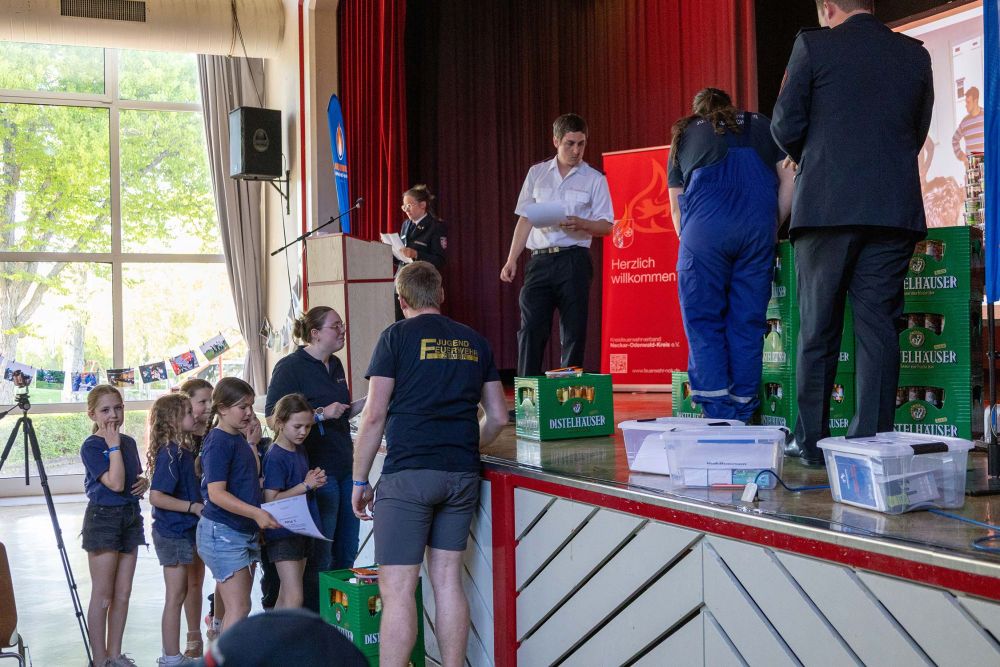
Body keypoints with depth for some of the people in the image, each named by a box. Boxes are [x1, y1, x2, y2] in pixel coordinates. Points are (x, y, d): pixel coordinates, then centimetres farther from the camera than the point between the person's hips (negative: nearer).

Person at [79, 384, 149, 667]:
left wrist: (144, 482, 0)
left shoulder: (129, 442, 9)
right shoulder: (91, 446, -12)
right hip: (103, 519, -7)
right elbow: (116, 483, -22)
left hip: (131, 517, 7)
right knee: (103, 595, -1)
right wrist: (113, 445, -18)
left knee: (123, 593, 10)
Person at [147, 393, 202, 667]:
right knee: (175, 596, 0)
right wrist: (194, 506, -22)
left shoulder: (184, 449, 7)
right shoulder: (170, 453, -20)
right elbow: (156, 497, -24)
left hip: (183, 530, 9)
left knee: (179, 593, 16)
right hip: (173, 533, -9)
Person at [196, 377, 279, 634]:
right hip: (222, 532, -9)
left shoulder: (239, 439, 14)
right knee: (239, 608, -13)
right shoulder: (218, 442, -14)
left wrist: (252, 442, 12)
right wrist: (256, 513, -31)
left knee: (236, 607, 12)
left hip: (246, 531, 9)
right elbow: (216, 493, -24)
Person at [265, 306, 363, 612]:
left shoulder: (335, 365, 14)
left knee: (346, 552, 13)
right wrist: (320, 414, -22)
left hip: (344, 468, 8)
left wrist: (365, 402, 9)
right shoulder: (290, 367, -10)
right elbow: (274, 419, -16)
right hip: (317, 471, -8)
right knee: (319, 556, -1)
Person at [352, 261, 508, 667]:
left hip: (408, 474, -5)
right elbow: (498, 417, 14)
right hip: (462, 477, 5)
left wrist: (359, 480, 2)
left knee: (397, 588, -3)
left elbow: (374, 415, -5)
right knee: (447, 579, 11)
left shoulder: (397, 336, -1)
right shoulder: (475, 342, 13)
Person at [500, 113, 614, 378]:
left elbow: (606, 226, 4)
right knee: (531, 329, -6)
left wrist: (581, 224, -16)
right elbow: (525, 219, 14)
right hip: (539, 259, 2)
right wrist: (511, 260, 6)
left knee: (573, 332, 0)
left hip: (573, 260, -1)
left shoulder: (594, 179, 6)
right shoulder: (536, 173, 12)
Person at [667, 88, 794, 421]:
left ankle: (717, 413, -4)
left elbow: (676, 208, 25)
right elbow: (790, 180, 13)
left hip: (704, 223, -1)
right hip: (758, 224, 1)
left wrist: (688, 242, 35)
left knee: (703, 320, 4)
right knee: (748, 321, 6)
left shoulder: (683, 135, 25)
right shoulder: (760, 125, 26)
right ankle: (742, 415, 6)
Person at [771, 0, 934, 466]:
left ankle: (811, 444, 7)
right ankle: (872, 445, 1)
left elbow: (785, 126, -1)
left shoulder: (813, 45, 1)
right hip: (894, 209, 3)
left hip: (827, 205, -2)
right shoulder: (915, 54, 12)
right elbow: (918, 133, 15)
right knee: (879, 327, 3)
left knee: (817, 328, 5)